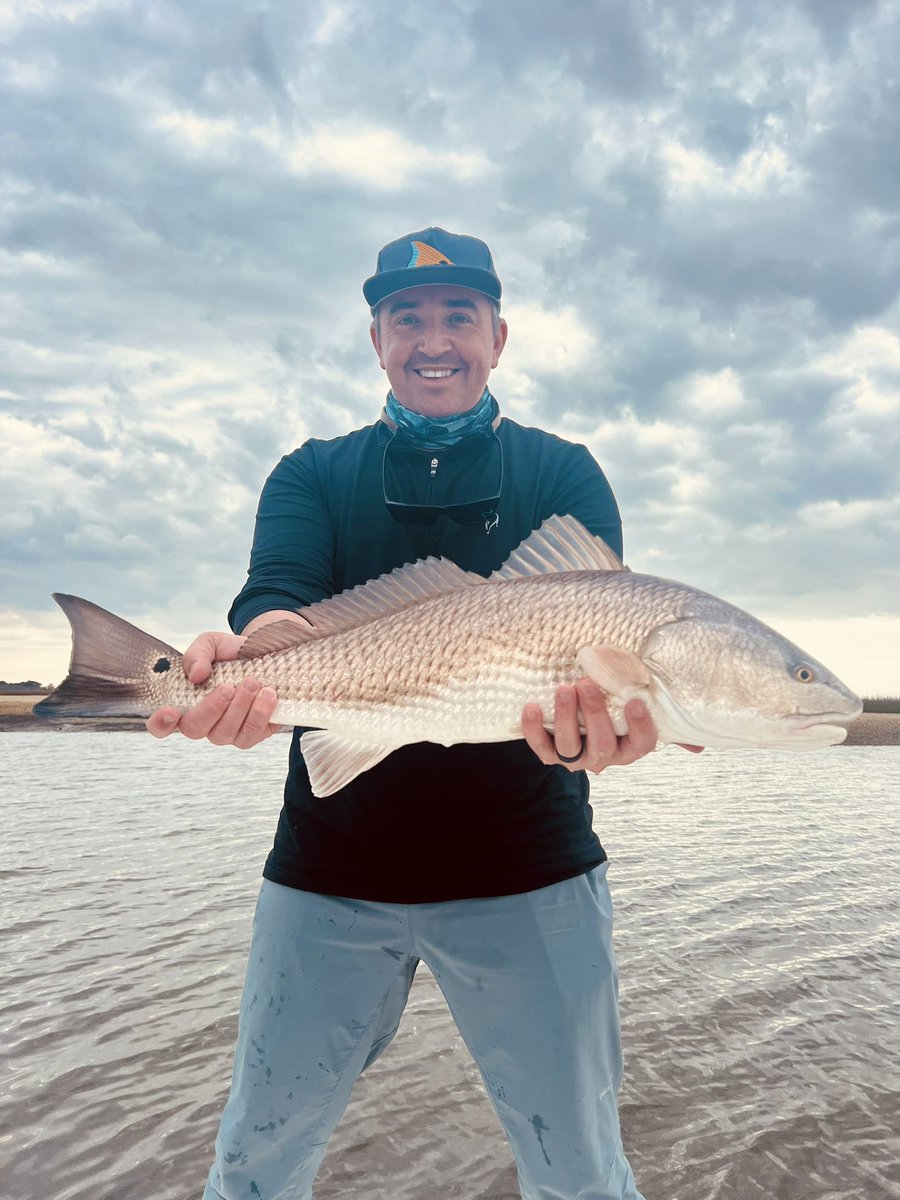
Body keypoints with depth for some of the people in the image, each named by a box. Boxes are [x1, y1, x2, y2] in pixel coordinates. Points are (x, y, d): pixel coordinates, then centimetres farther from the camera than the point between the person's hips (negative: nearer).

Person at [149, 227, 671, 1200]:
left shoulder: (562, 472, 6)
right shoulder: (313, 476, 9)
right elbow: (281, 597, -9)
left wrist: (595, 707, -34)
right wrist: (249, 662, -33)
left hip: (527, 868, 0)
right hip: (329, 867, 2)